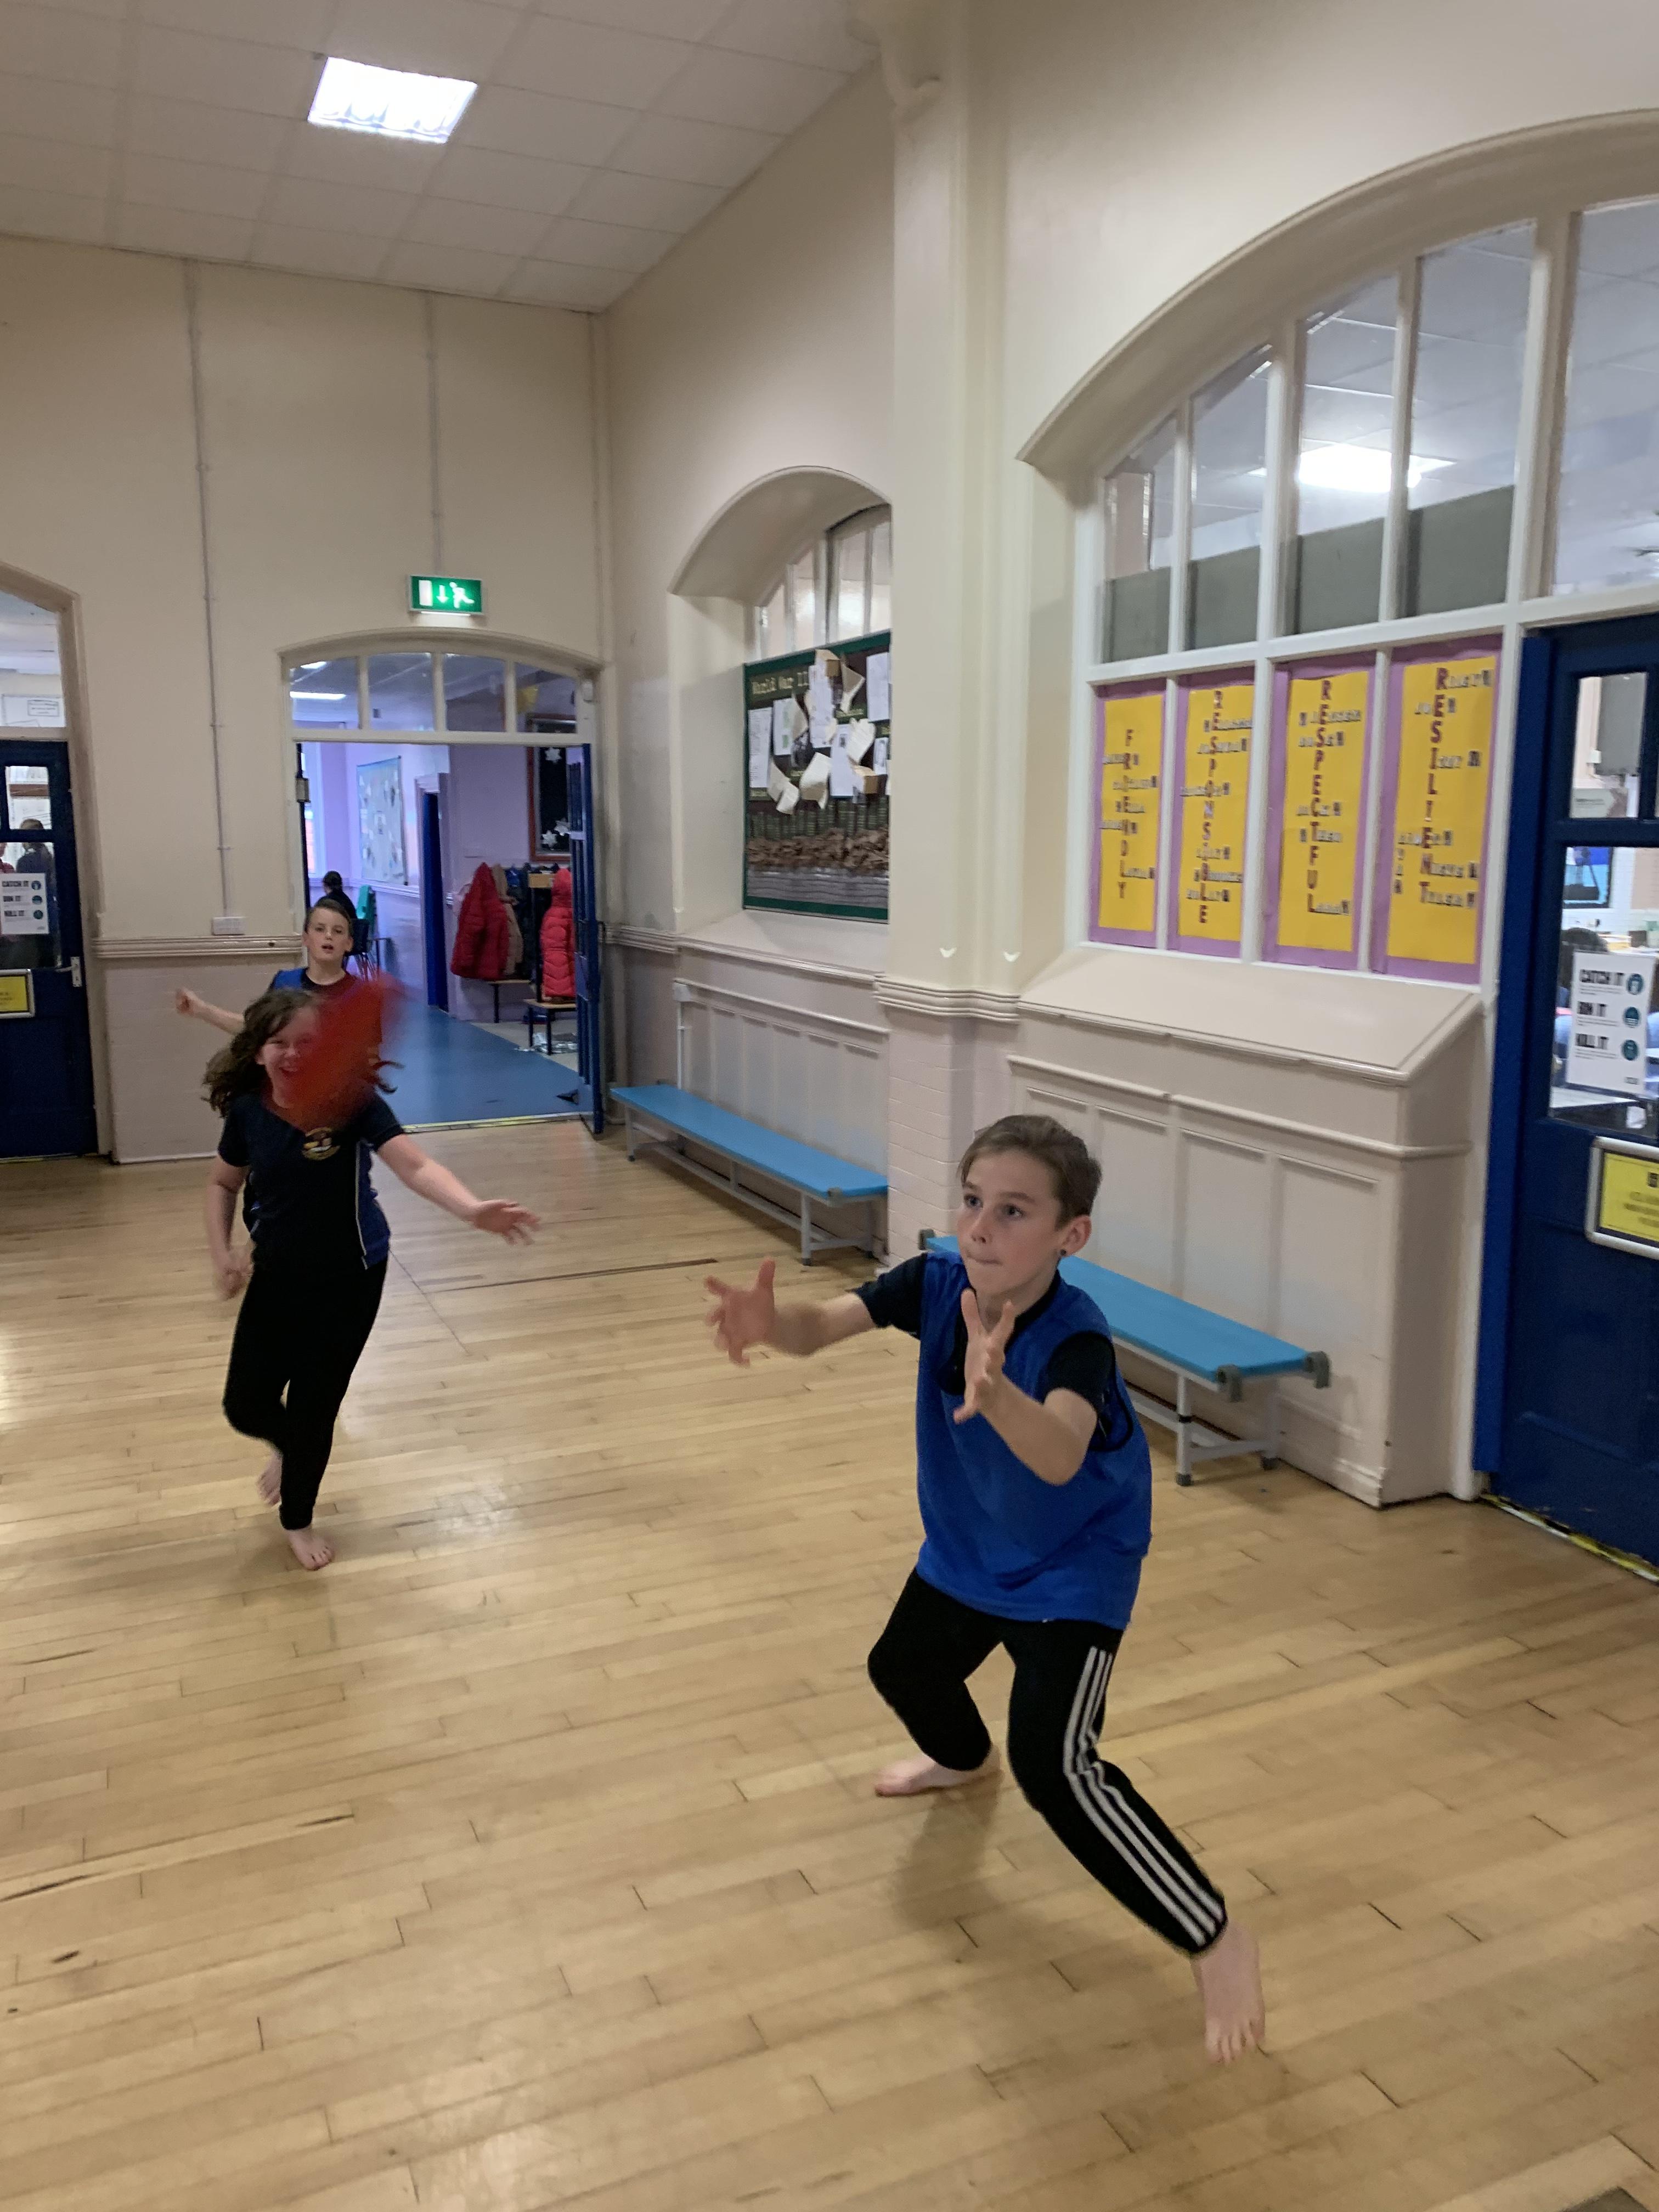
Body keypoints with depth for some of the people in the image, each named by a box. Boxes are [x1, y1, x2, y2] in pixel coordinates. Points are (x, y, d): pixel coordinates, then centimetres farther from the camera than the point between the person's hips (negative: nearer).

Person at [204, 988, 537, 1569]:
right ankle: (290, 1446, 45)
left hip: (349, 1278, -3)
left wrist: (473, 1209, -50)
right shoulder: (248, 1110, -9)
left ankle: (298, 1520, 33)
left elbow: (415, 1165, -33)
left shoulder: (352, 1100, -20)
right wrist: (221, 1253, -4)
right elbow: (222, 1182, 10)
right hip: (276, 1274, 3)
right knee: (245, 1404, 5)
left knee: (314, 1404, 4)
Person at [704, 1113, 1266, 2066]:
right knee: (903, 1667, 27)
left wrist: (995, 1392, -76)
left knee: (1056, 1768, -19)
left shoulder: (1078, 1338, -37)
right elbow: (823, 1324, -30)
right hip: (968, 1549, 7)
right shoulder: (938, 1281, -20)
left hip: (1074, 1567, -7)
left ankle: (1218, 1939, 2)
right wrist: (769, 1321, -54)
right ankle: (963, 1756, 65)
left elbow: (1060, 1457, -55)